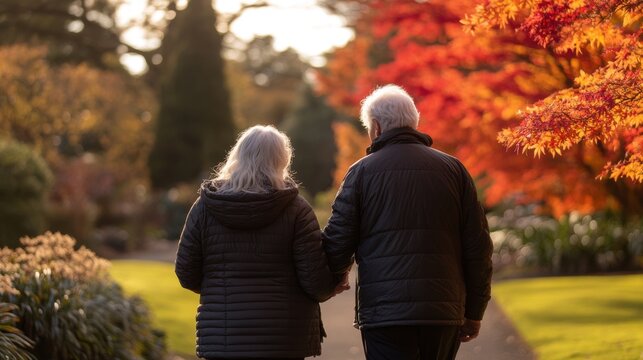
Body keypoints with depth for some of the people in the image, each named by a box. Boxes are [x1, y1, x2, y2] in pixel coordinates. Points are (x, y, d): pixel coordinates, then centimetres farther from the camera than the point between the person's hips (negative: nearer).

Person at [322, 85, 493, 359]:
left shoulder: (362, 171, 1)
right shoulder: (453, 169, 8)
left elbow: (337, 244, 0)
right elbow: (478, 246, 6)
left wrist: (333, 278, 22)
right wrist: (473, 312, 13)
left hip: (384, 312, -3)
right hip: (444, 313, 3)